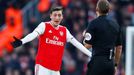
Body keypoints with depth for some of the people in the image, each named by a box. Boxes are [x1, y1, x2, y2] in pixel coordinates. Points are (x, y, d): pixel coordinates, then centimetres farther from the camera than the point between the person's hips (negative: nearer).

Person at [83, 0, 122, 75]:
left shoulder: (94, 23, -7)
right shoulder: (115, 24, 11)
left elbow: (88, 45, -9)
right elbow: (119, 47, 15)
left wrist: (85, 36, 12)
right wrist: (115, 64, 23)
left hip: (98, 61, -5)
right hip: (110, 63, 5)